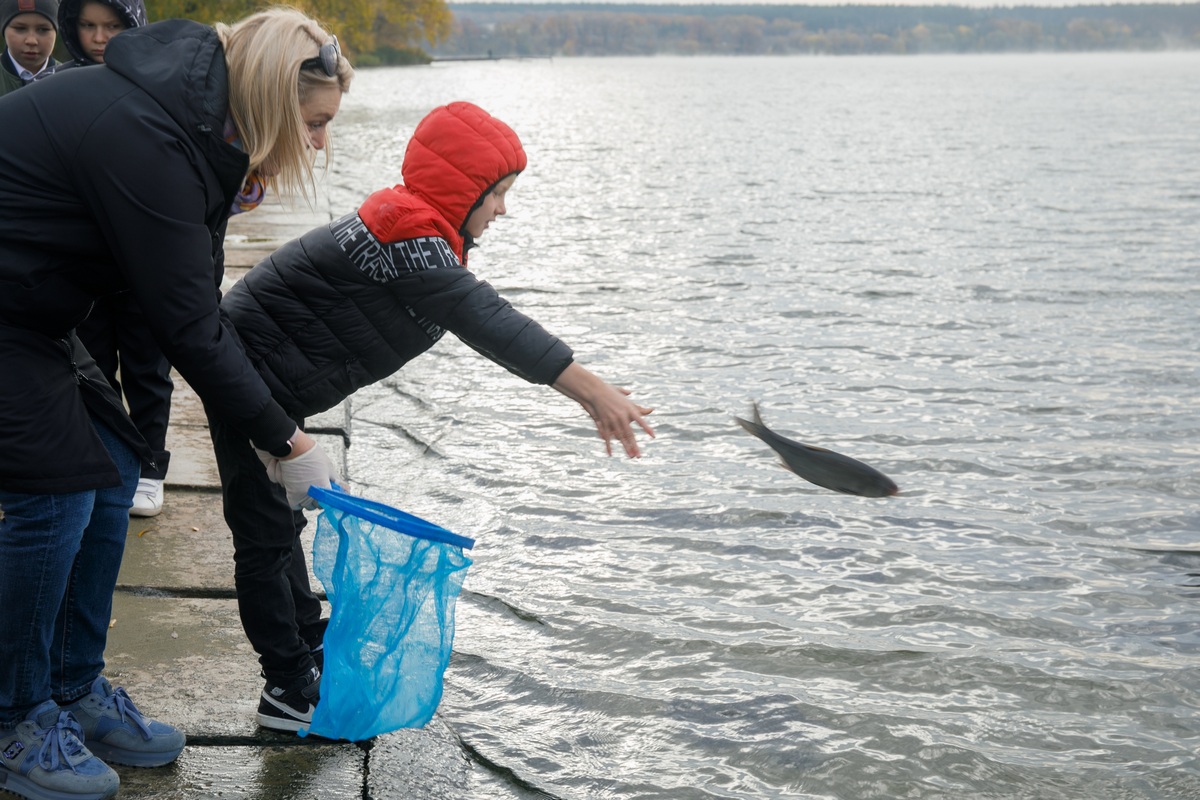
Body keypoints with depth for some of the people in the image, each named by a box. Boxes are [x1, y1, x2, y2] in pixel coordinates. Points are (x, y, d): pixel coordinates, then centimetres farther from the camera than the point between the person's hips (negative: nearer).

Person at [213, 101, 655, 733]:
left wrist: (590, 395, 2)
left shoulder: (418, 236, 7)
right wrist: (592, 391, -34)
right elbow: (488, 322, -32)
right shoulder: (408, 240, -26)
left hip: (270, 383, 11)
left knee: (281, 516, 20)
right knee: (267, 532, -4)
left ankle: (309, 647, 34)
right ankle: (290, 691, 3)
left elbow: (484, 320, 7)